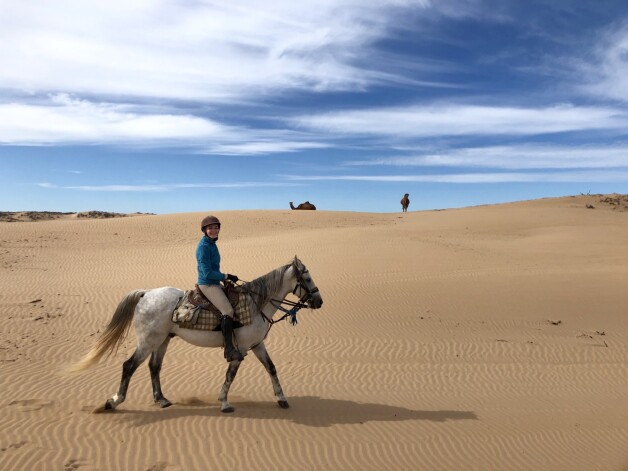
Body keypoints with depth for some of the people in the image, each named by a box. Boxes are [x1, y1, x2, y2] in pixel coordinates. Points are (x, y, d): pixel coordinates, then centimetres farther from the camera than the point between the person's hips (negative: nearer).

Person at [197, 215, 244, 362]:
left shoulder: (212, 244, 12)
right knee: (228, 310, -22)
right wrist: (227, 276, -15)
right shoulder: (204, 247, -17)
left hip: (215, 283, 10)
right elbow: (208, 273, -21)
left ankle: (230, 342, 25)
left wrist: (226, 278, 15)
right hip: (207, 285, -10)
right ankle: (229, 350, -20)